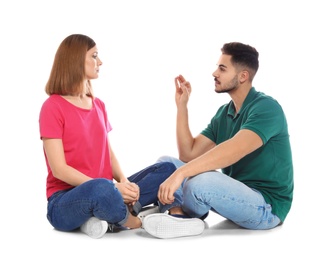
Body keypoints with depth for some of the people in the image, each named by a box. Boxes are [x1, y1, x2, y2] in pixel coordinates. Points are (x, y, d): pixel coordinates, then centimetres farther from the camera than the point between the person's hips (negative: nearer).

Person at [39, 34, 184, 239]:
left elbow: (109, 152, 11)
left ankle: (109, 219, -19)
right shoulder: (53, 107, -8)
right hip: (64, 202, -7)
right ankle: (131, 220, -10)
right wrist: (113, 186, -21)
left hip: (104, 192, 7)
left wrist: (124, 182, -10)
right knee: (103, 188, -41)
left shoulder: (99, 105, 13)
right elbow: (59, 169, -15)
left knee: (167, 170, -6)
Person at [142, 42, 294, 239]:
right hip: (235, 194, 8)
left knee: (201, 181, -35)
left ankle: (187, 216, -4)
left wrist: (180, 173, -40)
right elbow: (189, 155, 4)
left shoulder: (266, 108, -17)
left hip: (266, 206, -8)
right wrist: (182, 105, 0)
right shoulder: (224, 113, 9)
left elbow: (233, 151, -33)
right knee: (165, 163, 4)